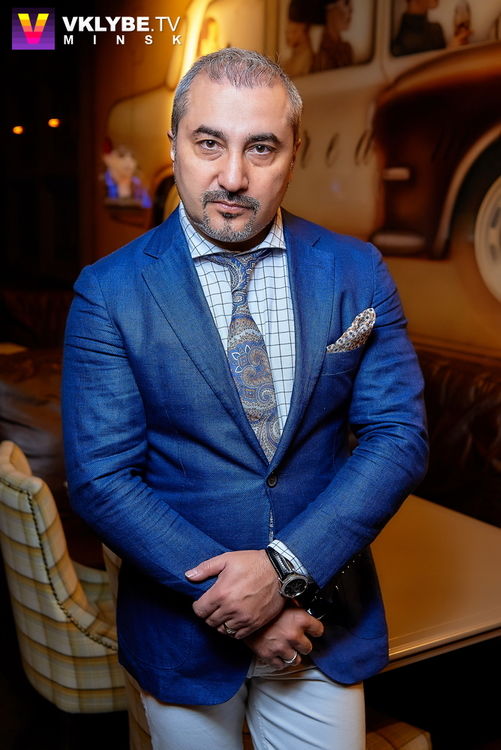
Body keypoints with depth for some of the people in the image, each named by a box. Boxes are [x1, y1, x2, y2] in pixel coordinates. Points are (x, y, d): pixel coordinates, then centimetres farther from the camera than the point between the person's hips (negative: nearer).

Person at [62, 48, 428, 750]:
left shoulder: (358, 272, -5)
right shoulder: (109, 292, -11)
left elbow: (398, 436, -8)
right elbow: (101, 478, -14)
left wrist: (287, 566, -19)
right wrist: (235, 604, -17)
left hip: (324, 619, 2)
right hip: (184, 630, -1)